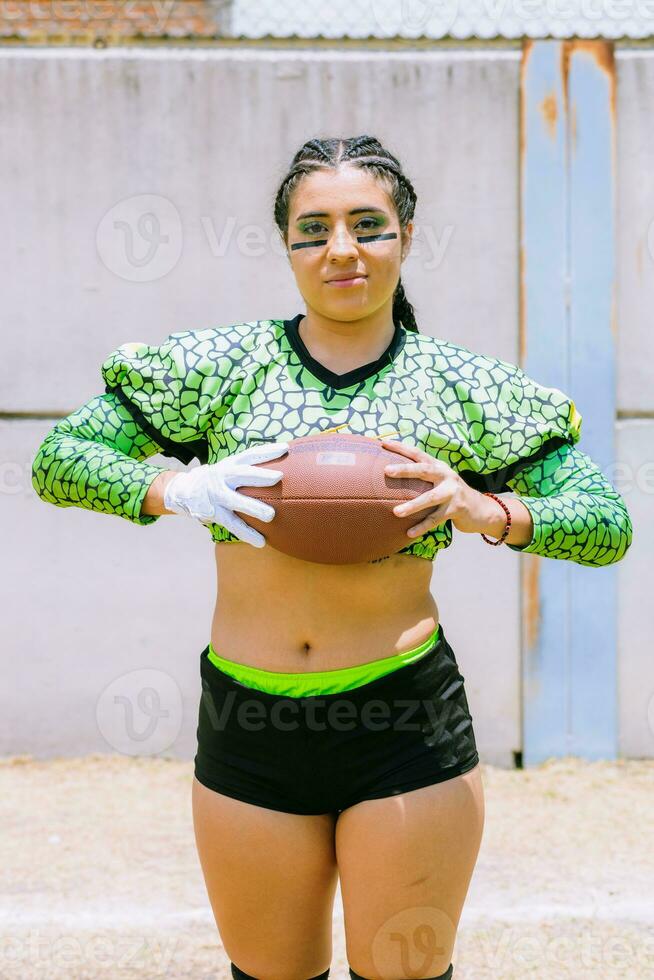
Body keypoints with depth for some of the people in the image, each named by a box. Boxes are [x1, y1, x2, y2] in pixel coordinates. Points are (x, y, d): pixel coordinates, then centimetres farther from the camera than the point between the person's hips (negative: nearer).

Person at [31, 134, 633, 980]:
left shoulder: (462, 388, 2)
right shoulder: (219, 366, 2)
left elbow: (609, 526, 1)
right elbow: (58, 459, 1)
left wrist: (489, 513, -18)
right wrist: (174, 490, -17)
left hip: (406, 725, -1)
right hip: (249, 724, 1)